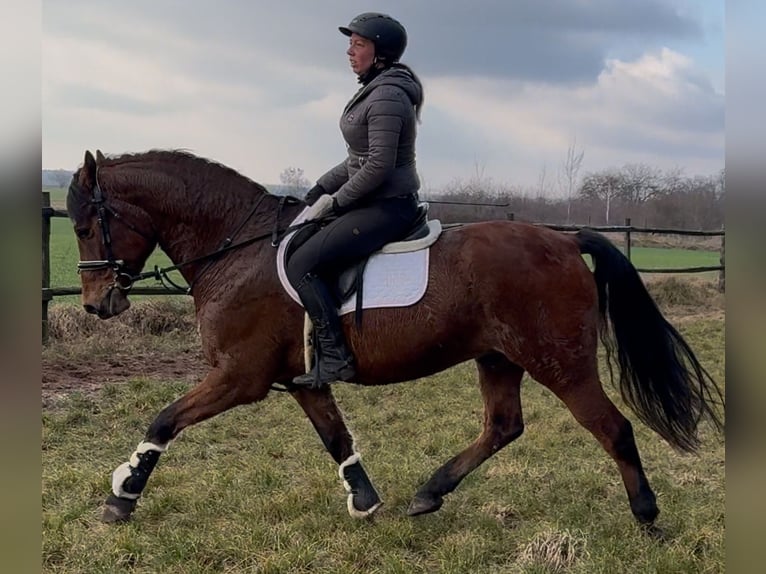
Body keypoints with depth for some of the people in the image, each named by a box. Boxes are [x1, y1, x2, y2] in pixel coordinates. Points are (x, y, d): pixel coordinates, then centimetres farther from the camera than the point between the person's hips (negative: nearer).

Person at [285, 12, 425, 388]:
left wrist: (337, 201, -14)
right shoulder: (374, 91, 15)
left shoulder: (387, 96, -18)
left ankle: (335, 358, -15)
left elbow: (379, 166, -23)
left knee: (301, 265, -18)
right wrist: (323, 187, 10)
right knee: (297, 238, 21)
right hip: (375, 202, 11)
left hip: (387, 207, -11)